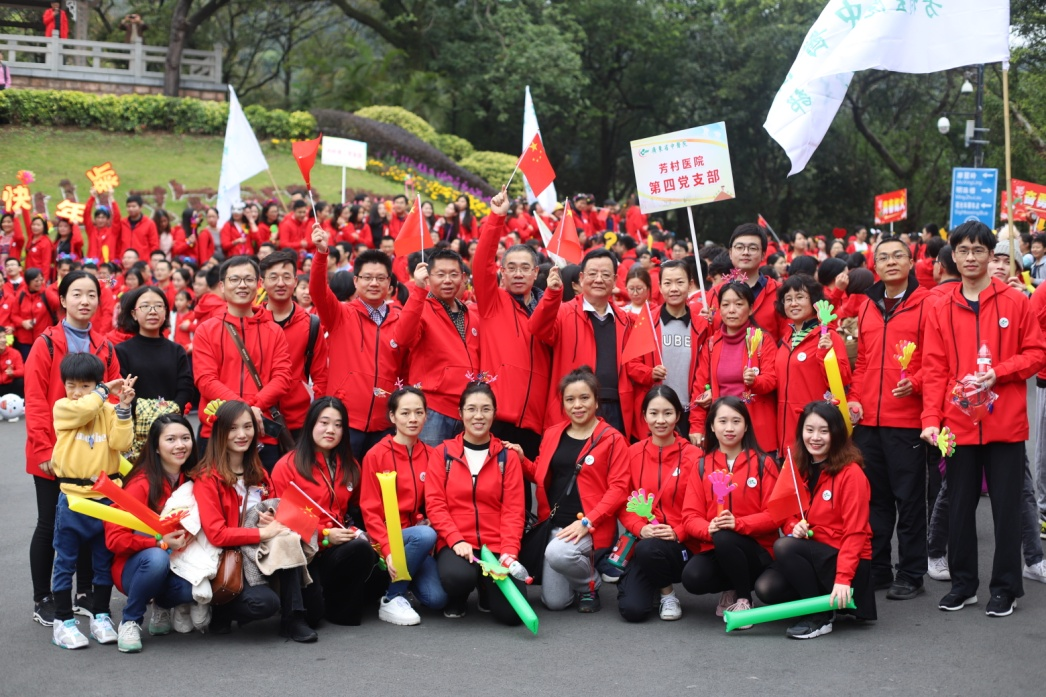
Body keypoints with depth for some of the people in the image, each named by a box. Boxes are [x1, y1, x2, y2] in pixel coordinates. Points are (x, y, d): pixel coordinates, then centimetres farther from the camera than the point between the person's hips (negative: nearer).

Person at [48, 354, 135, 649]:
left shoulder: (109, 411, 4)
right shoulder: (62, 408, -1)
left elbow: (121, 443, -10)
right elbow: (83, 410, -22)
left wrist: (123, 407, -16)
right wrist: (106, 391, -10)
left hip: (106, 496, 2)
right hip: (72, 497, -2)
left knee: (104, 560, 10)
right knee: (65, 561, 3)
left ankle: (100, 616, 22)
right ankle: (63, 621, 10)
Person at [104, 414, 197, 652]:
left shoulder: (191, 480, 0)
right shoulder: (142, 484, -17)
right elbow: (115, 539, -19)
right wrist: (160, 543, -27)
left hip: (176, 566, 4)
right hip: (135, 567, -4)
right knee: (157, 558, -38)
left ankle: (163, 606, 8)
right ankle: (130, 622, -12)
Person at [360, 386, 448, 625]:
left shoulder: (430, 455, 6)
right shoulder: (376, 455, -6)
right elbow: (370, 511, -8)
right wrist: (388, 550, -19)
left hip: (418, 539, 4)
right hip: (387, 538, -4)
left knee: (437, 599, -18)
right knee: (426, 535, -33)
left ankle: (406, 576, 14)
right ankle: (391, 599, -16)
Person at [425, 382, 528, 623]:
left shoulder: (508, 455, 6)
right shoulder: (442, 453, 5)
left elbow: (513, 509, 1)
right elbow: (434, 503, -2)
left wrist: (508, 552, -13)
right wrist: (456, 540, -16)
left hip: (496, 545, 1)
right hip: (455, 543, -1)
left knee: (512, 613, -19)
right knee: (457, 577, -36)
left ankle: (486, 587, 19)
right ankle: (457, 600, 5)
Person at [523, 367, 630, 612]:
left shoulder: (612, 438, -6)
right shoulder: (552, 434, 9)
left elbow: (618, 488, -11)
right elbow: (541, 475, 20)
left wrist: (587, 522, -20)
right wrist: (521, 462, 0)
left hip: (590, 526, -5)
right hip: (554, 524, 5)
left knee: (557, 554, -35)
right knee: (554, 601, -2)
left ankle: (590, 584, -2)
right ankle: (580, 569, 31)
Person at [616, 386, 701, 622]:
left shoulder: (693, 456, -5)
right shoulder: (633, 453, 4)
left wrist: (677, 532, -19)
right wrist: (640, 528, -14)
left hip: (679, 545, -2)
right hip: (642, 540, 2)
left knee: (649, 549, -38)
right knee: (632, 610, -20)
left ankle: (667, 592, -4)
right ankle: (652, 587, 18)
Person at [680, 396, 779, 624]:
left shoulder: (763, 463, 0)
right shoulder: (702, 466, 7)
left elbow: (774, 515, -5)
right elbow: (690, 516, 2)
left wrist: (739, 523, -23)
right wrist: (708, 528, -21)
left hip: (758, 551, -2)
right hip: (713, 548, 2)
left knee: (724, 538, -35)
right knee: (692, 578, -30)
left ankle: (743, 598, -8)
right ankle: (730, 590, 6)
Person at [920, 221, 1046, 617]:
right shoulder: (942, 309, 5)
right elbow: (934, 369, 2)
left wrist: (996, 373, -14)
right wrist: (931, 419, -8)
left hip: (1005, 424, -2)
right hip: (959, 424, 2)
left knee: (1006, 506, 4)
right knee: (960, 505, 9)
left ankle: (1006, 588, 14)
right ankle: (963, 583, 21)